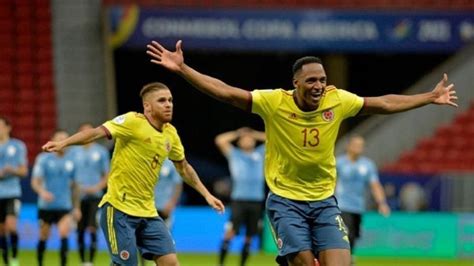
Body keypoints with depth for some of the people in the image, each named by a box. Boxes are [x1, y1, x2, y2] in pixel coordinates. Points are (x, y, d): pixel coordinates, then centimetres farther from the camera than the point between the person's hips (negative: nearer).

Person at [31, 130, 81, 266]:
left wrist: (76, 207, 18)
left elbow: (74, 186, 17)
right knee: (43, 238, 7)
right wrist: (42, 192, -29)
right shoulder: (43, 159, -3)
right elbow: (35, 181, -8)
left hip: (64, 206, 1)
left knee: (64, 233, -18)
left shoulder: (70, 162, 7)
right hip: (46, 206, -1)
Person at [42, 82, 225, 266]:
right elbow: (97, 132, -25)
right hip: (119, 208, -7)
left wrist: (206, 194, 25)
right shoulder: (133, 122, -13)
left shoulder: (170, 134, 8)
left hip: (147, 212, 7)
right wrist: (63, 143, -38)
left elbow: (184, 168, 24)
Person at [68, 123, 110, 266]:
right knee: (80, 231, 3)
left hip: (95, 196, -2)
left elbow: (107, 176, 7)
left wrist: (97, 187, -10)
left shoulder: (101, 151, 4)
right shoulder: (73, 151, 7)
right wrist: (76, 186, -8)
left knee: (92, 229, -13)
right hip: (78, 196, 2)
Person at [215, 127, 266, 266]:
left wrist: (256, 134, 16)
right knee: (231, 232, -15)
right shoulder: (234, 154, 9)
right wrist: (237, 133, 9)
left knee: (249, 237, 3)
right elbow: (220, 140, -1)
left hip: (256, 201, 3)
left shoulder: (260, 153, 16)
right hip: (239, 199, -3)